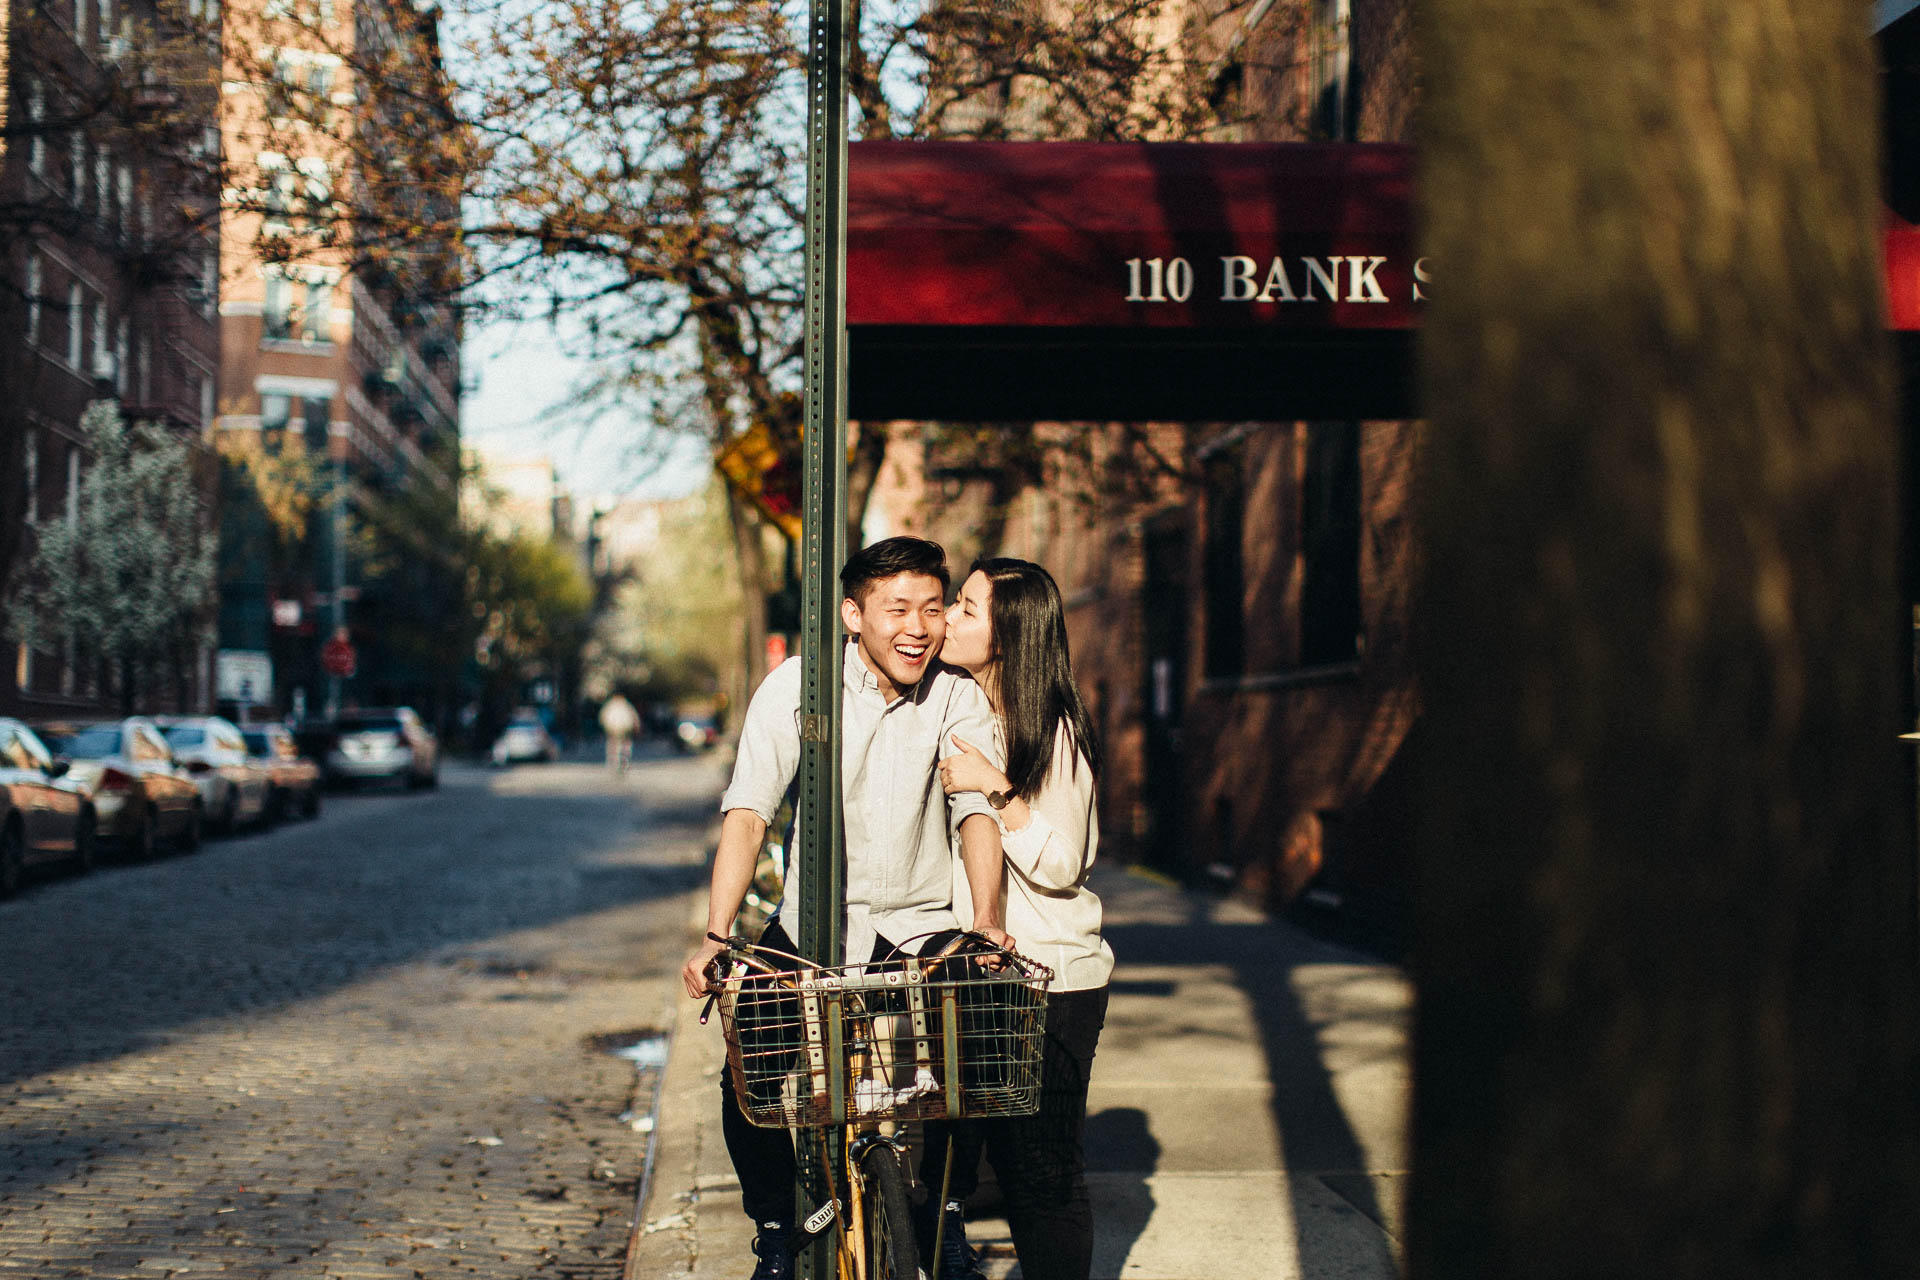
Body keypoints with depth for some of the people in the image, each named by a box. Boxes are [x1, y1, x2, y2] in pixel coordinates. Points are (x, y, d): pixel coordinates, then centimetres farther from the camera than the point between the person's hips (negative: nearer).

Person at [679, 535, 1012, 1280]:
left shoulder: (958, 697, -6)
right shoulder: (797, 686, -11)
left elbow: (977, 809, -16)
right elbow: (747, 813, -17)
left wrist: (986, 923, -34)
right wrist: (717, 935, -30)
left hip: (920, 926, 1)